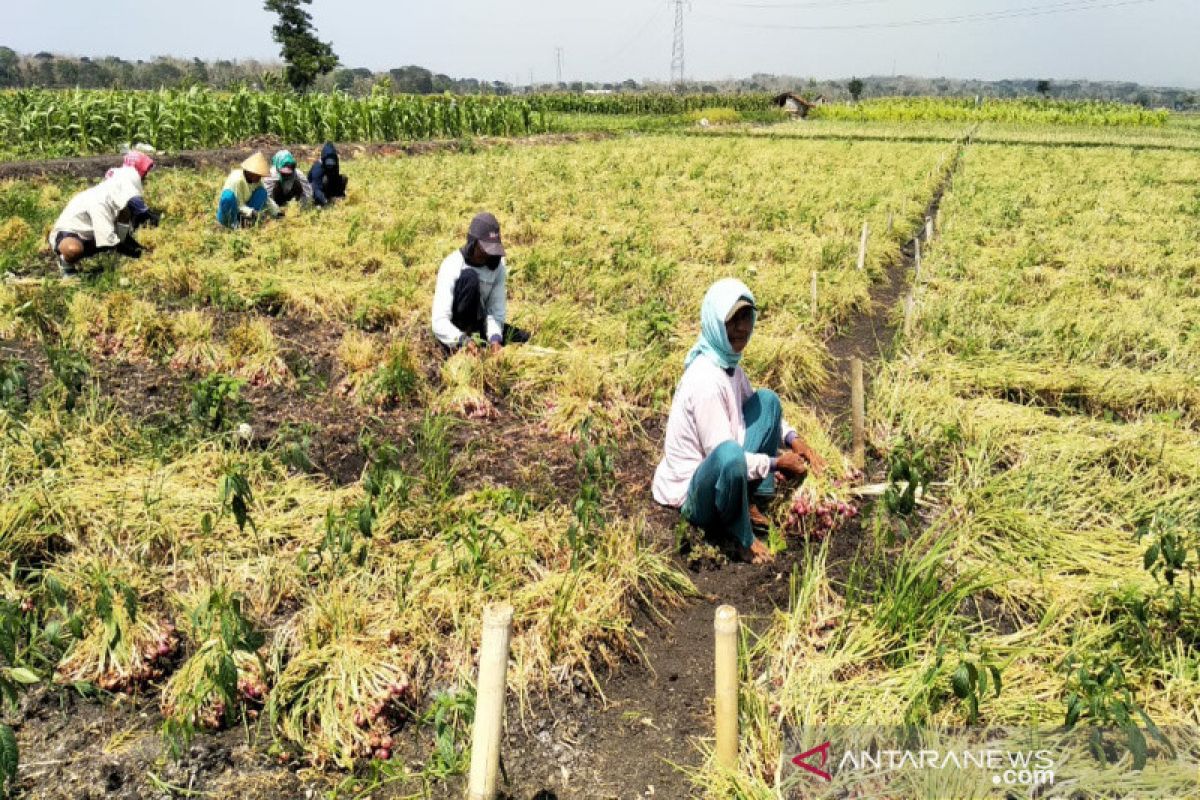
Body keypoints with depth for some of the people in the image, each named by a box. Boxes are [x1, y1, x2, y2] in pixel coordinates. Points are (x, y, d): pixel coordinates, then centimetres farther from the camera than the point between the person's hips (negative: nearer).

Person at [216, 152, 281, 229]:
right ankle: (233, 222, -18)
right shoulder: (237, 179, -23)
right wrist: (251, 212, -39)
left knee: (262, 192, -10)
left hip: (243, 214, 6)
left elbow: (265, 198, 2)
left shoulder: (257, 181, -2)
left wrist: (276, 212, -10)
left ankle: (249, 221, -12)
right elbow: (239, 205, -24)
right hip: (227, 215, -6)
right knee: (228, 195, -38)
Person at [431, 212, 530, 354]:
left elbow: (497, 311, -14)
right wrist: (462, 340, -48)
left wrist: (494, 337, -35)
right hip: (456, 331, -4)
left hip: (477, 323, 4)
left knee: (522, 338, -17)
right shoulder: (452, 266, -24)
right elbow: (439, 322, -30)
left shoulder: (498, 266, -10)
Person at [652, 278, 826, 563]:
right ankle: (740, 534, -11)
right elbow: (723, 454, -27)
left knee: (767, 399, 5)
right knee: (730, 455, -41)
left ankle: (751, 502, 6)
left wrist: (792, 439, 2)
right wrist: (776, 463, -16)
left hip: (718, 474, 9)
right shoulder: (706, 380, -27)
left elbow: (753, 407, 18)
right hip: (691, 492, -9)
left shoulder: (730, 362, 1)